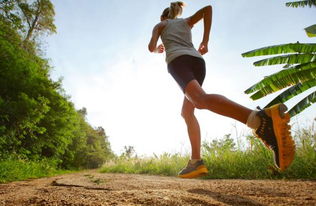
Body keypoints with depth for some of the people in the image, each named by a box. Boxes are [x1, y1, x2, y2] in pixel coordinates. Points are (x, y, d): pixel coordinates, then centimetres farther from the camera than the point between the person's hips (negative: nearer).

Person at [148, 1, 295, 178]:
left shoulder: (159, 25, 30)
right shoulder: (187, 22, 37)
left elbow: (151, 47, 15)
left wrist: (158, 50, 41)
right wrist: (205, 41, 17)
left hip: (177, 60, -5)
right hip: (197, 60, 5)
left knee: (201, 100, -33)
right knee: (187, 112, 12)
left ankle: (261, 119, -60)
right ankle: (196, 161, -7)